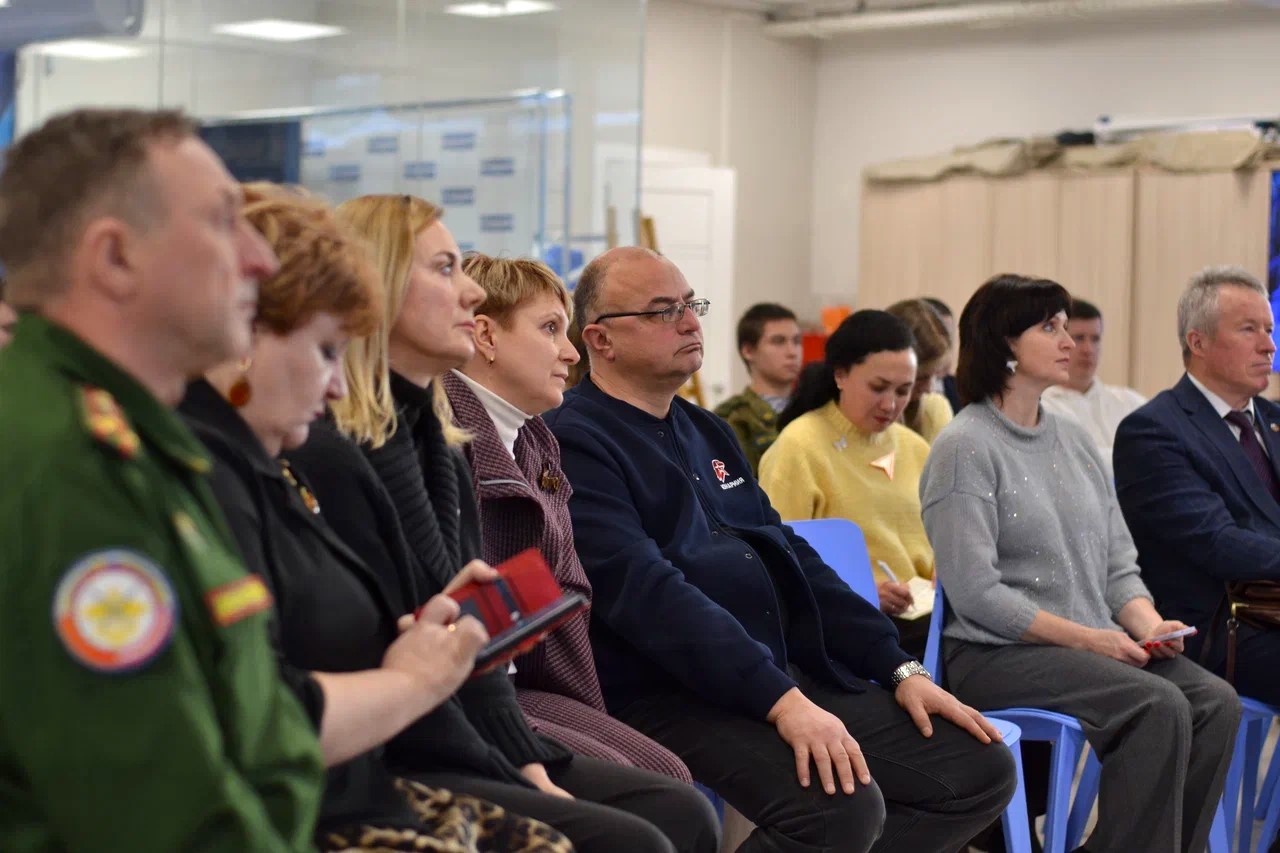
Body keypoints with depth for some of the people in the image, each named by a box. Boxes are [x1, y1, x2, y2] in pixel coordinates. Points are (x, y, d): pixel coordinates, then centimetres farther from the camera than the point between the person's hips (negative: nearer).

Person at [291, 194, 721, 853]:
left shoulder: (436, 443, 15)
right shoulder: (326, 455, -15)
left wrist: (530, 764, 0)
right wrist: (522, 788, -14)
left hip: (464, 744, 9)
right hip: (386, 773, -9)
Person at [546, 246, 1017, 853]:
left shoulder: (705, 431, 20)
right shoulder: (576, 443, -9)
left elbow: (790, 557, 19)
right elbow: (645, 592, -21)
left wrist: (899, 669, 9)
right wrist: (780, 700, -28)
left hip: (792, 670, 9)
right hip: (671, 695, -9)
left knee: (980, 770, 0)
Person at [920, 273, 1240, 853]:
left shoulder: (1074, 441, 17)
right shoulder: (964, 448, -6)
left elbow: (1118, 562, 16)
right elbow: (975, 592, -13)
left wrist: (1147, 623, -4)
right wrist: (1085, 638, -16)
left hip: (1100, 644, 7)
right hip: (996, 654, -7)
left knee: (1217, 702, -16)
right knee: (1159, 706, -27)